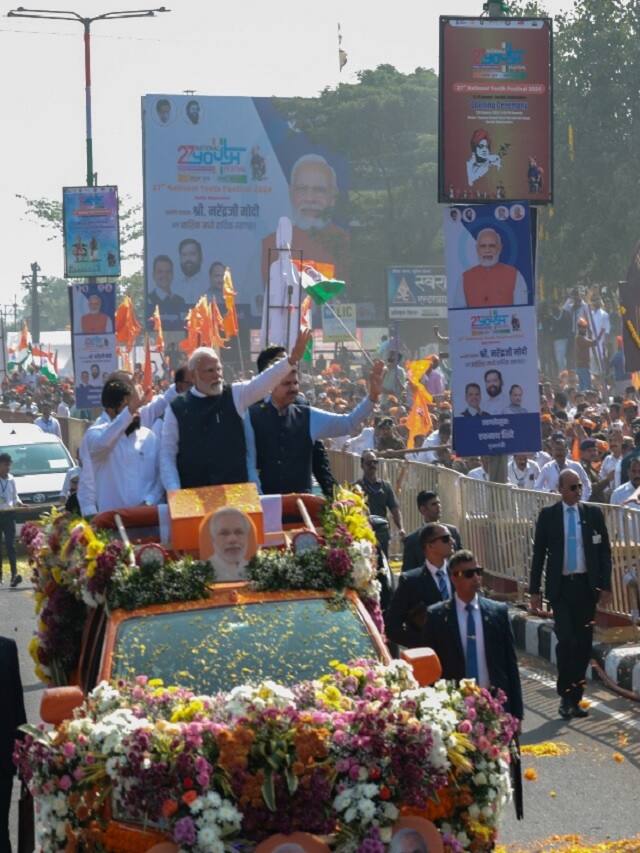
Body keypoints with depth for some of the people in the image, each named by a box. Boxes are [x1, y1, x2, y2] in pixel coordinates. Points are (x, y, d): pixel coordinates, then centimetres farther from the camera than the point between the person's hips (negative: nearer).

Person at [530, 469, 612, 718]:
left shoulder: (593, 513, 5)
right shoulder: (548, 515, 1)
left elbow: (605, 551, 7)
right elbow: (539, 553, 4)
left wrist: (605, 586, 0)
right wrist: (534, 590, 1)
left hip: (587, 586, 2)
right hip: (560, 586, -2)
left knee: (583, 643, 5)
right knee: (567, 640, -13)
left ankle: (575, 698, 13)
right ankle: (565, 695, -1)